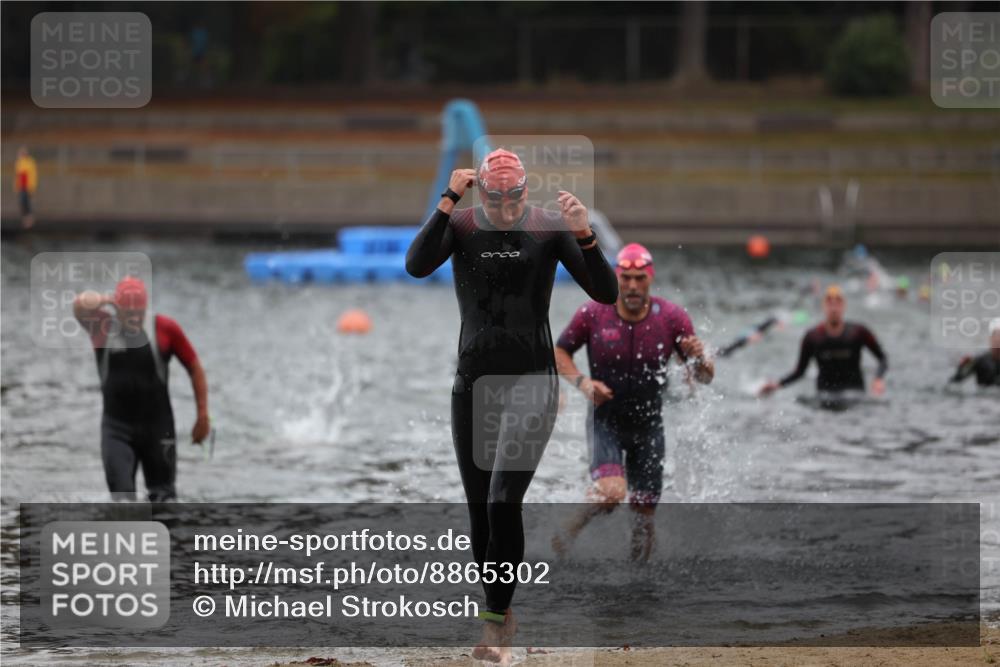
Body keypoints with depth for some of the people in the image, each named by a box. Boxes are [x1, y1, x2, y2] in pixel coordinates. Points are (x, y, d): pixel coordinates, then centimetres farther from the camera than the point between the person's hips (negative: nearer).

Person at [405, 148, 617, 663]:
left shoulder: (550, 229, -5)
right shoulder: (461, 226, -3)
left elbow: (607, 293, -10)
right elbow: (417, 265, -21)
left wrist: (585, 234, -25)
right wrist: (449, 200, -25)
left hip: (531, 382, -3)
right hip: (473, 383, 3)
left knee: (503, 502, -18)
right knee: (480, 512, 9)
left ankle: (495, 621, -11)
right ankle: (500, 616, 26)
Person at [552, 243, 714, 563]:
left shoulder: (672, 318, -9)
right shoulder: (593, 315, -12)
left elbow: (705, 378, -5)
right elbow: (559, 353, 3)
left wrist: (699, 359, -28)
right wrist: (582, 382, -16)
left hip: (648, 426, 2)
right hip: (605, 421, -2)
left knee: (643, 517, 5)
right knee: (611, 491, -27)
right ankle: (571, 529, 1)